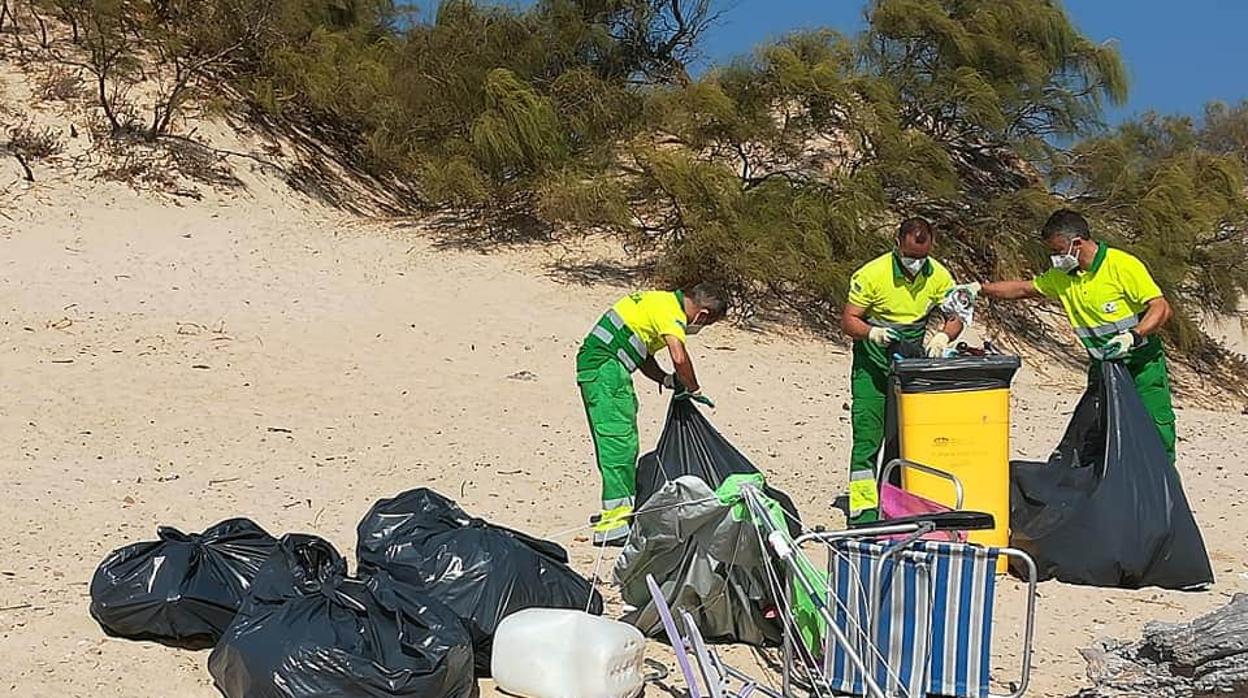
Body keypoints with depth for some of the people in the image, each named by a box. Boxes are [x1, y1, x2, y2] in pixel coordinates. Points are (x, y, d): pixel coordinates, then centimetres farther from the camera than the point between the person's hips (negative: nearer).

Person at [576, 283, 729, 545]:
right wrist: (693, 390, -8)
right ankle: (613, 523, -16)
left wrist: (668, 380, 10)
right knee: (619, 441, -13)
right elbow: (679, 357, -25)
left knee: (614, 441, 15)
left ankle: (616, 509, 22)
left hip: (592, 364, 11)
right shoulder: (671, 310, -12)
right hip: (605, 367, -11)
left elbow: (643, 355, 23)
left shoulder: (661, 302, 19)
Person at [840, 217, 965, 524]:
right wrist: (872, 333, -32)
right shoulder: (872, 274, -16)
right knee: (868, 437, -9)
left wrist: (943, 336, -20)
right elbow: (848, 320, -11)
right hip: (873, 363, -4)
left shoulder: (938, 276, -4)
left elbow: (955, 317, 3)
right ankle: (864, 511, -8)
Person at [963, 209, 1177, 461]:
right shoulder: (1062, 276, 4)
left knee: (1157, 433, -5)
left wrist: (1133, 336, -34)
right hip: (1102, 367, 6)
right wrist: (979, 288, 4)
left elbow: (1161, 307, -19)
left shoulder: (1123, 265, -17)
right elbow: (1023, 289, 14)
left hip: (1144, 364, -6)